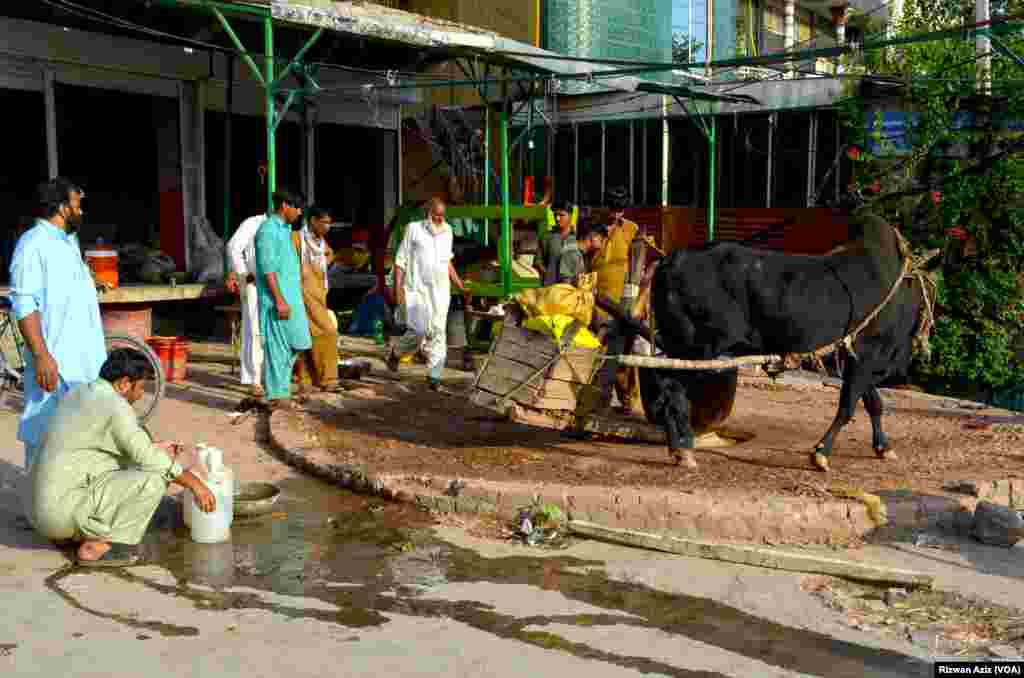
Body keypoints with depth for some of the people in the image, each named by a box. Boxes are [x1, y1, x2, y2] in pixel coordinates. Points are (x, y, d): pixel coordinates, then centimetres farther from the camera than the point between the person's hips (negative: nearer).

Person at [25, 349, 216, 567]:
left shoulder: (79, 394, 13)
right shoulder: (115, 406, -16)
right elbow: (149, 460, -19)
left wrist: (154, 449, 20)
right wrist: (194, 482, -9)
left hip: (46, 506, 10)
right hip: (66, 509, -10)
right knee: (155, 478, -15)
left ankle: (69, 534, 16)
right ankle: (98, 546, -7)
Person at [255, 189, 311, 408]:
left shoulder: (285, 230, 17)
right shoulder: (268, 230, -12)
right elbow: (268, 268, -18)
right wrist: (280, 300, -22)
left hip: (290, 297, 9)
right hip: (276, 298, -9)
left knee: (294, 343, 9)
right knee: (278, 346, -4)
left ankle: (280, 386, 20)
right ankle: (277, 394, 3)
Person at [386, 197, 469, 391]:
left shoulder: (447, 231, 11)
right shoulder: (414, 229, -3)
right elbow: (401, 260, -2)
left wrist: (458, 283, 17)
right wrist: (398, 286, -10)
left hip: (441, 290, 4)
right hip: (418, 289, -4)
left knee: (438, 332, -1)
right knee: (419, 331, -7)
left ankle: (435, 376, 2)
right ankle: (396, 352, 23)